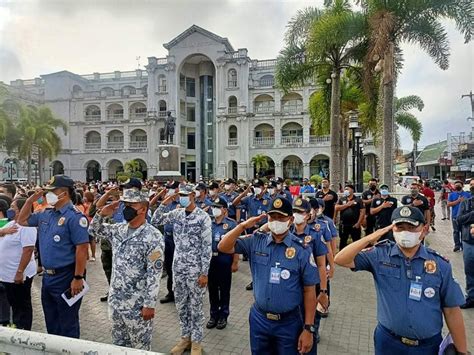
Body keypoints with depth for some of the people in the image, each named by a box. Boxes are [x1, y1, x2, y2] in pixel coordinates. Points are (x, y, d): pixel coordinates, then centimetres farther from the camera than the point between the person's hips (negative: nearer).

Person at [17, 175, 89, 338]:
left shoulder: (74, 216, -19)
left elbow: (82, 248, -22)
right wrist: (31, 199, 7)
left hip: (66, 278, -8)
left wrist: (78, 278, -23)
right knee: (51, 322, 23)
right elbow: (22, 220, 22)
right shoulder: (46, 214, 6)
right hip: (48, 276, 8)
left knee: (67, 324, 8)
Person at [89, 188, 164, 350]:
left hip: (137, 305, -7)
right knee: (118, 344, 22)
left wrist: (150, 304, -20)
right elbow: (94, 230, 17)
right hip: (115, 300, 7)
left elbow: (155, 274, -20)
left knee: (140, 348, 10)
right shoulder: (119, 230, 3)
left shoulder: (153, 236, -20)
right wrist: (101, 213, -2)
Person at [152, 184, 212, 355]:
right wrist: (164, 204, -9)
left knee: (195, 307, 8)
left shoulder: (203, 217, -13)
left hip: (196, 270, -5)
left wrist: (204, 273, -14)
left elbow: (207, 246, -13)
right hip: (178, 267, 5)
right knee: (181, 305, 16)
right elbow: (155, 221, 4)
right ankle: (185, 337, 35)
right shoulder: (176, 213, 2)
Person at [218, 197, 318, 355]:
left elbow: (309, 291, -8)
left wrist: (308, 328, -8)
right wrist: (243, 226, -18)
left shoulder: (302, 250, -12)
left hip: (288, 323, -2)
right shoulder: (256, 241, -5)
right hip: (258, 318, 3)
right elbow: (223, 247, -7)